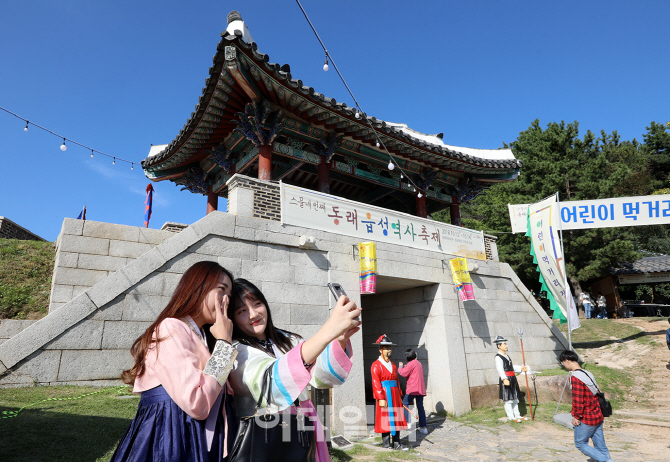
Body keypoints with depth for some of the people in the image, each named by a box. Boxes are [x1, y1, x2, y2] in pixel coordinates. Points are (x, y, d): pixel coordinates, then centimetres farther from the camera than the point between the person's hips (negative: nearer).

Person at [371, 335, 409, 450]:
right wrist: (381, 399, -20)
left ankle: (396, 444, 17)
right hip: (385, 396, -7)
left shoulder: (393, 365, 15)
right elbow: (376, 383, -15)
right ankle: (386, 444, 11)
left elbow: (397, 380, 16)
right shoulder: (376, 365, -8)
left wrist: (400, 396, 12)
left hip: (394, 396, 7)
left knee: (396, 419, 8)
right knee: (385, 419, -1)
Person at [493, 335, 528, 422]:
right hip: (506, 380, -10)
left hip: (512, 379, 10)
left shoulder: (506, 355, 18)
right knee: (508, 400, -3)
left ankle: (517, 415, 27)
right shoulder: (498, 357, -15)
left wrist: (521, 369, 12)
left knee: (515, 398, 17)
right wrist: (505, 379, -40)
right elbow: (500, 369, -27)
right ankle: (511, 417, 5)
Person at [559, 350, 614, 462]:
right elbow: (595, 393, 14)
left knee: (580, 443, 7)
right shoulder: (588, 374, 6)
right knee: (600, 446, 14)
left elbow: (577, 400, -21)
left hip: (587, 419, -8)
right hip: (598, 416, 8)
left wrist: (576, 416, -10)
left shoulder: (575, 377, -20)